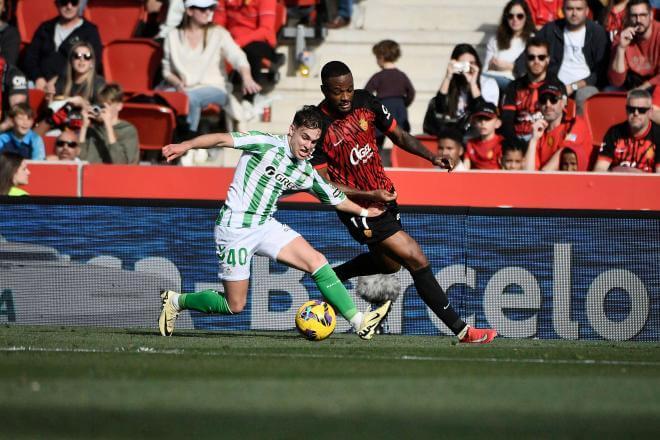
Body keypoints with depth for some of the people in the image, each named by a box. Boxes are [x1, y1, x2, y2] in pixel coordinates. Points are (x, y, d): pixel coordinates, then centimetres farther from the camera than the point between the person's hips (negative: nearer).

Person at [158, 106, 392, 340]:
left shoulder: (306, 173, 5)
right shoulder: (267, 144, -14)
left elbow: (336, 199, 23)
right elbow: (223, 139, -24)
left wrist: (364, 212, 24)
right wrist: (185, 146, -37)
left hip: (266, 225, 6)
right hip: (235, 229, -6)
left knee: (317, 262, -10)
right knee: (234, 306, -3)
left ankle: (359, 322, -11)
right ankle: (175, 301, 20)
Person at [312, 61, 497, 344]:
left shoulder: (365, 102, -5)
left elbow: (398, 135, 9)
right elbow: (323, 183, -16)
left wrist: (431, 156, -6)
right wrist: (368, 195, -25)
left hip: (384, 196, 7)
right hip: (358, 207, -7)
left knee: (389, 263, 26)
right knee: (417, 261, -12)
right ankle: (460, 330, -6)